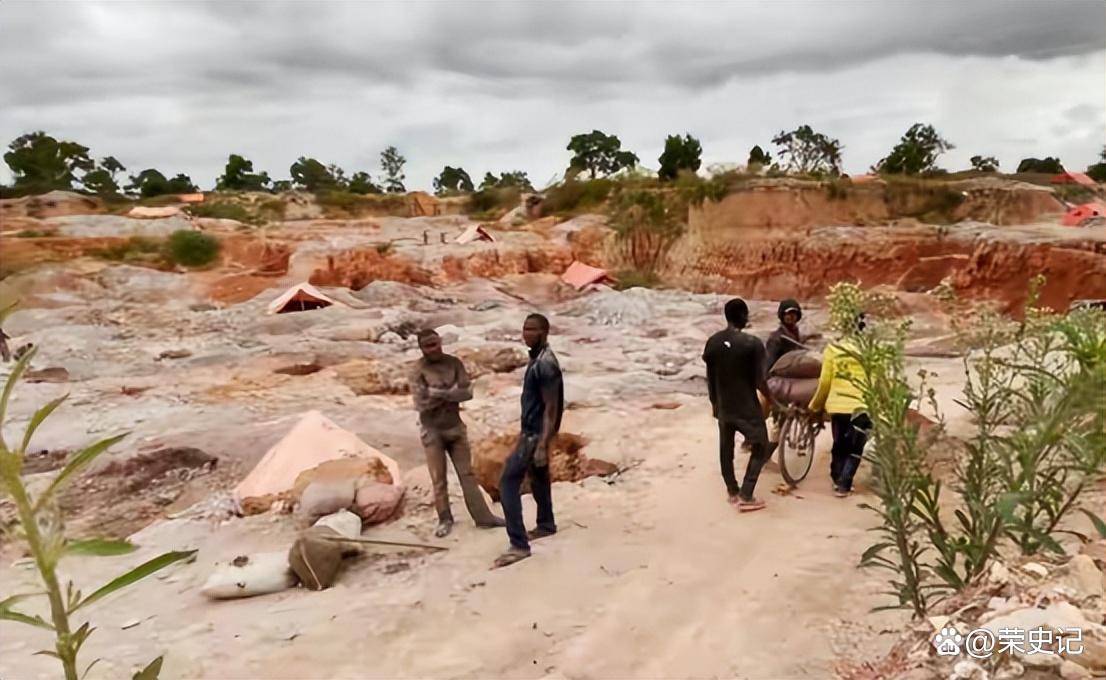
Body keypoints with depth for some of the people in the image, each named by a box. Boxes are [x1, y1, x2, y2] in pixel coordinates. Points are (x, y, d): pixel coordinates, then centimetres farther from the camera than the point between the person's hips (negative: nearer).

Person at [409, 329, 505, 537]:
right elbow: (420, 403, -20)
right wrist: (451, 394, -16)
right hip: (432, 430, -3)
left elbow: (467, 392, -10)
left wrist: (437, 392, -19)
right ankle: (445, 520, 21)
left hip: (455, 426, 3)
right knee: (439, 479, 6)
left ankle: (483, 517, 12)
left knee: (467, 474, 8)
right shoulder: (418, 370, -12)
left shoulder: (454, 363, -3)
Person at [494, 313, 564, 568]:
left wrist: (542, 445, -27)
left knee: (508, 482, -11)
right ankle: (546, 525, 41)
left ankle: (519, 545, -8)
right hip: (532, 430, 10)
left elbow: (551, 408, -23)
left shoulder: (545, 364, -21)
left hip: (537, 433, -10)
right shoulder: (536, 359, 10)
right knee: (538, 477, 23)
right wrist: (523, 432, 24)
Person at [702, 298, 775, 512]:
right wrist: (770, 398, 4)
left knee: (726, 449, 19)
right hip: (747, 407, -5)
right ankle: (746, 497, 4)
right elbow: (759, 381, -15)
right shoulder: (753, 344, -18)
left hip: (723, 406, 5)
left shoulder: (713, 342, -3)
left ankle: (733, 492, 31)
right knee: (760, 448, 10)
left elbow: (710, 378, 5)